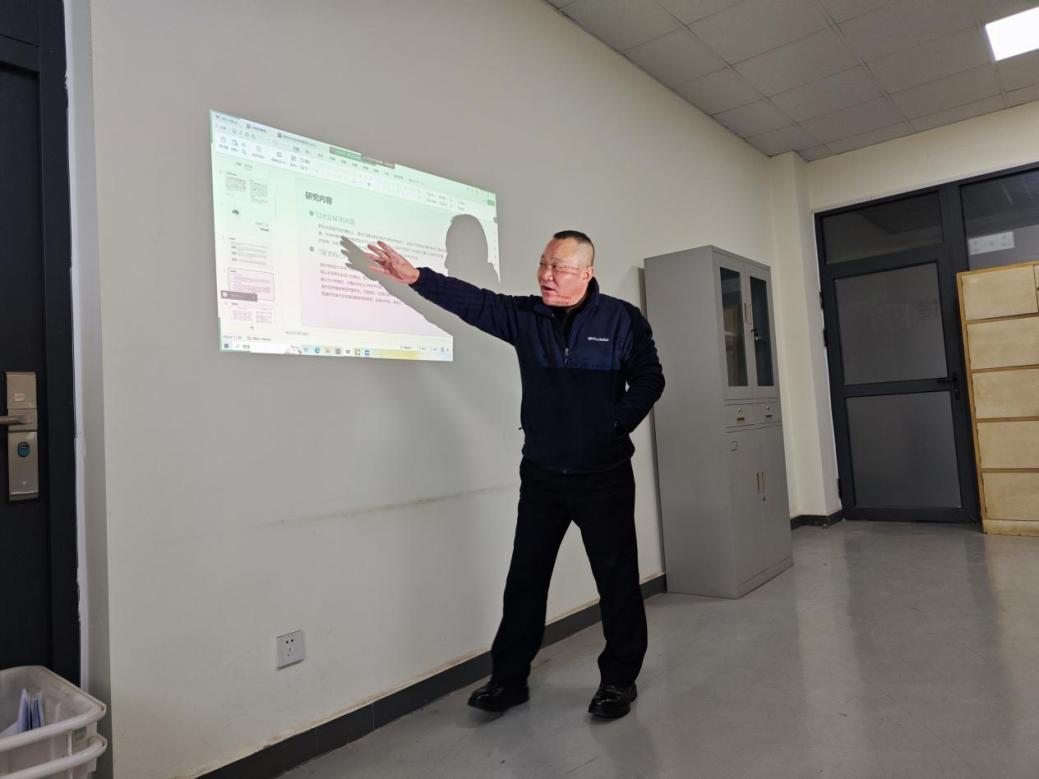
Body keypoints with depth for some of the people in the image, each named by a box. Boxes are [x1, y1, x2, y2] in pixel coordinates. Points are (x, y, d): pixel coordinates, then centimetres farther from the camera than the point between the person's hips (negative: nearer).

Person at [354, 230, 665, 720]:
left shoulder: (623, 320, -4)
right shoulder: (525, 316, 3)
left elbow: (648, 379, -3)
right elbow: (471, 301, -7)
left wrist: (615, 427, -12)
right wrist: (415, 277, -17)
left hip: (603, 476, -3)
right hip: (541, 475, 3)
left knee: (617, 580, 7)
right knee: (525, 579, 10)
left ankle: (619, 679, 25)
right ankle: (508, 678, 24)